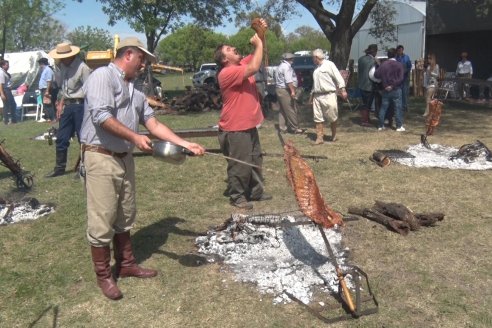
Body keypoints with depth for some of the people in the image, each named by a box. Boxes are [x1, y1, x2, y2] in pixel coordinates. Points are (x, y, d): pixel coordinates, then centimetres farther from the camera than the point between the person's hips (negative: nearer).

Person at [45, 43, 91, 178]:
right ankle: (59, 168, 23)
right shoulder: (62, 67, 9)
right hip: (67, 106, 8)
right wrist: (60, 104, 14)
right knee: (61, 138, 11)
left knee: (83, 138, 1)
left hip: (79, 106, -7)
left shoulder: (82, 67, -15)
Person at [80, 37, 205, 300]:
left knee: (125, 216, 16)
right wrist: (134, 137, -18)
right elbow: (101, 116, -20)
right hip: (100, 157, -8)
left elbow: (153, 124, 14)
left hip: (124, 158, 9)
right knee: (102, 220, -2)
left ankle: (126, 264, 30)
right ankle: (103, 275, 12)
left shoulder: (134, 91, 17)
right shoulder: (102, 76, -8)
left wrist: (185, 144, 8)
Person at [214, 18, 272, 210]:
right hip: (235, 128, -9)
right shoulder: (227, 73, -19)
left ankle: (256, 192, 30)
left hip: (249, 125, 9)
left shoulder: (241, 64, 8)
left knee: (255, 160, 17)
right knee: (240, 164, -1)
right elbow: (254, 68, -29)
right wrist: (258, 44, -18)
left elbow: (256, 56, 17)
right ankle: (237, 196, 13)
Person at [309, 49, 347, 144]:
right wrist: (311, 95, 25)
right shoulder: (316, 68, 20)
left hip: (329, 95, -7)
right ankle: (319, 138, 6)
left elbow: (338, 77, -11)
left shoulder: (329, 64, -4)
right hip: (317, 96, 7)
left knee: (332, 117, 2)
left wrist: (343, 90, -18)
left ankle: (334, 135, 19)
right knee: (318, 118, 2)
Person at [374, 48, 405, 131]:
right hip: (396, 90, -2)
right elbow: (401, 78, -13)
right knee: (398, 108, 3)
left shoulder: (383, 65, -1)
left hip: (385, 90, 2)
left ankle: (381, 126, 13)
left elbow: (376, 75, -3)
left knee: (383, 108, 9)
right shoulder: (399, 65, -6)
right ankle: (399, 126, 5)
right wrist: (393, 85, -10)